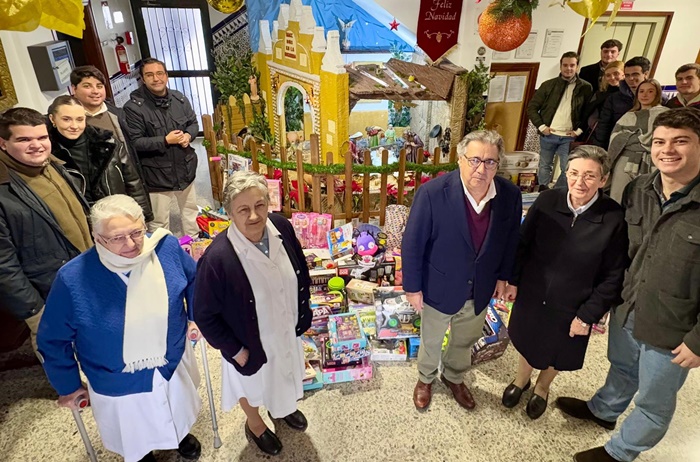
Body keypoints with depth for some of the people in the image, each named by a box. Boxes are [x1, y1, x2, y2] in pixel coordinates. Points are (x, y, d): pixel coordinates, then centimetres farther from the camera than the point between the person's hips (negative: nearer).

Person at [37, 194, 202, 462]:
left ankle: (180, 433, 68)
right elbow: (53, 340, -12)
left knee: (178, 410, 34)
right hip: (119, 382, -1)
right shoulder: (73, 279, -29)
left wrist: (196, 316, 4)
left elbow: (194, 277, -1)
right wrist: (68, 386, -2)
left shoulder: (167, 248, -24)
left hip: (173, 362, 2)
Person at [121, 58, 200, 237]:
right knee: (159, 221, 5)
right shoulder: (133, 107, -16)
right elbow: (134, 143, -17)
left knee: (191, 209, 23)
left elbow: (194, 123, 12)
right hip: (156, 174, -5)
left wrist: (189, 135, -11)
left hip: (185, 168, 6)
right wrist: (165, 141, -22)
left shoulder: (179, 98, 0)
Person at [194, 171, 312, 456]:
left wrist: (302, 313, 4)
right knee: (252, 383, 27)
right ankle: (255, 424, 61)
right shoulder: (217, 258, -35)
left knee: (283, 372, 33)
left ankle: (281, 408, 67)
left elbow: (301, 273, -3)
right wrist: (235, 350, -13)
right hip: (250, 341, -4)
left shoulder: (282, 228, -21)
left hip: (286, 327, 5)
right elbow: (205, 315, -21)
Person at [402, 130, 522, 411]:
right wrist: (412, 288, -13)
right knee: (431, 341, 24)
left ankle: (454, 377, 59)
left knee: (465, 341, 29)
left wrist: (503, 275, 8)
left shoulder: (510, 195, -16)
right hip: (439, 289, -3)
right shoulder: (432, 193, -28)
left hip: (480, 291, 4)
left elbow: (510, 238, 1)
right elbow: (412, 244, -19)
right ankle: (426, 378, 55)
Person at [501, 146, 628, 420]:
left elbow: (613, 276, -13)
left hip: (572, 308, -1)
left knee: (556, 354, 24)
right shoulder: (548, 201, -16)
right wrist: (513, 280, -1)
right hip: (531, 295, 1)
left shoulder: (614, 219, -21)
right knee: (526, 341, 25)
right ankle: (521, 379, 56)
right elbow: (523, 242, -4)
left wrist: (588, 315, -12)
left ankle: (542, 388, 56)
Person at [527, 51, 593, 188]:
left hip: (569, 137, -1)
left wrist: (579, 130, -7)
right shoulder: (548, 85, 4)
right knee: (544, 167, 11)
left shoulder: (585, 88, 2)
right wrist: (541, 126, -5)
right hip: (548, 135, 1)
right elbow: (532, 107, 4)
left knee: (568, 170, -1)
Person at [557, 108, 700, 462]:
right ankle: (603, 410, 59)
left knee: (653, 402, 20)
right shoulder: (637, 189, -6)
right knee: (622, 370, 32)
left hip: (672, 332, -4)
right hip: (626, 311, 5)